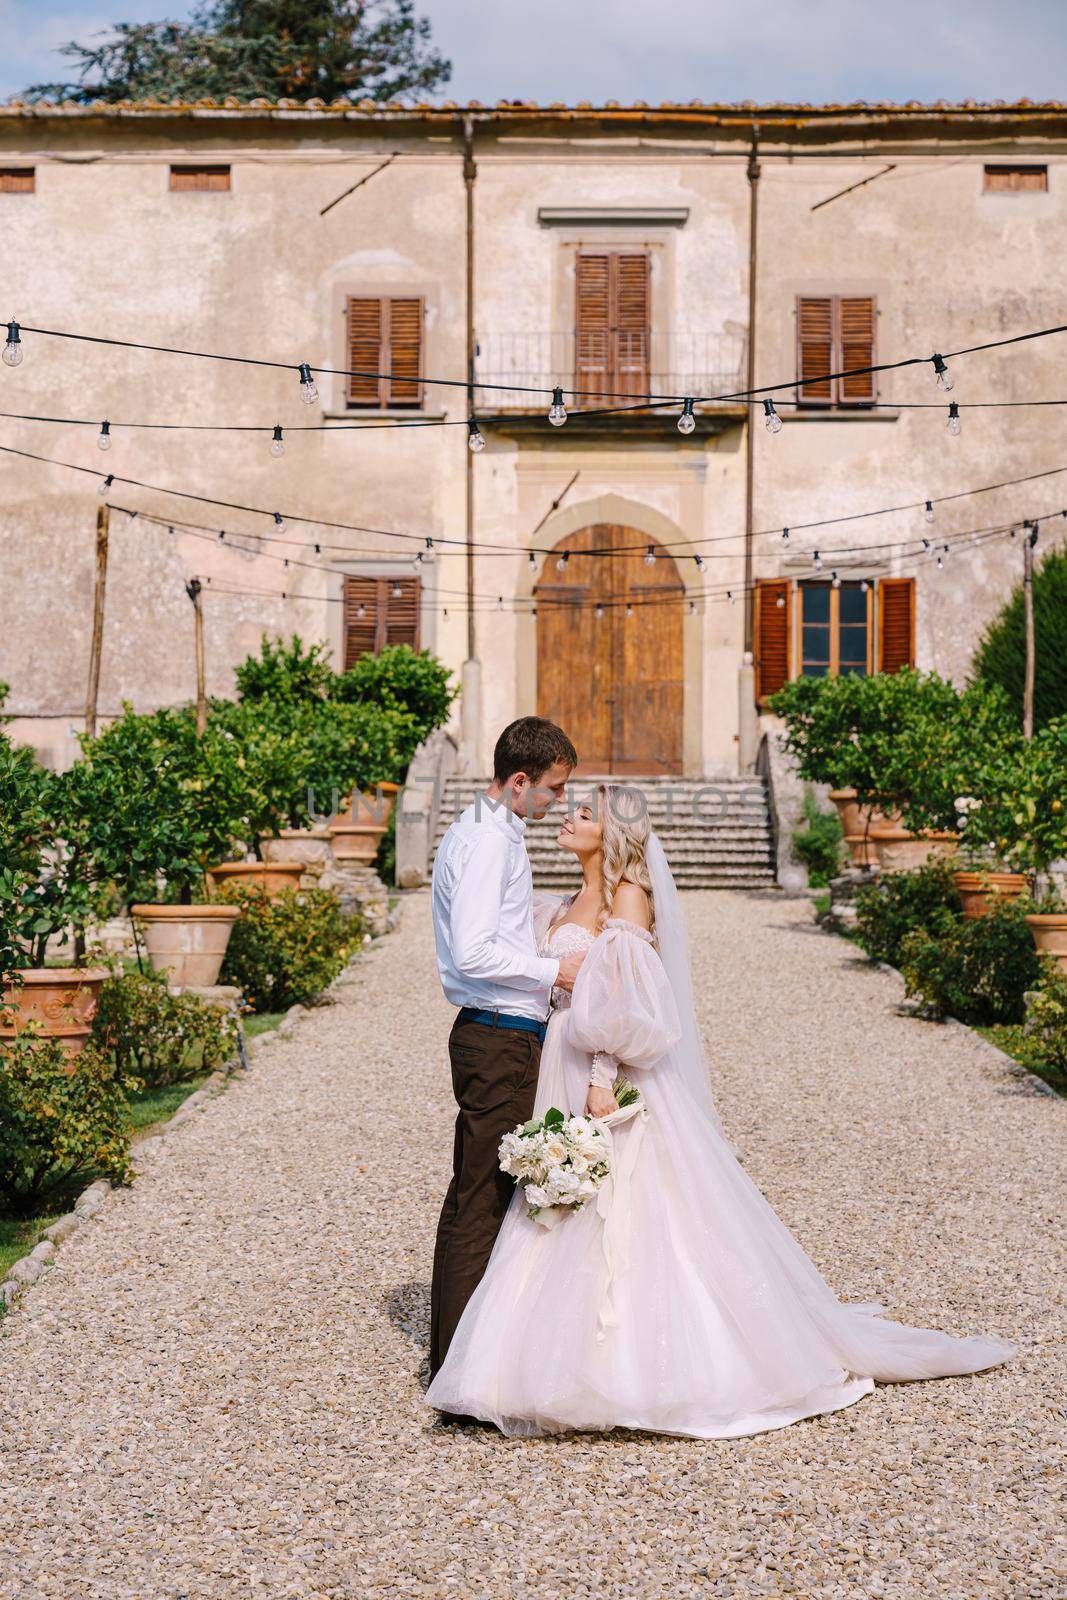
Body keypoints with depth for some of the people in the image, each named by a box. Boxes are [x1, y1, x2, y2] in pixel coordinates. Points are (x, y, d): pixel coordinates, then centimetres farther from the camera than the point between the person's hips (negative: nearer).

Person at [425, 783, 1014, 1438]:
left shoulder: (629, 896, -8)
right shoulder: (570, 907, 17)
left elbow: (622, 1004, -16)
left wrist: (601, 1078, -23)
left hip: (613, 1082, -8)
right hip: (565, 1082, 8)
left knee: (630, 1224, -6)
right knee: (572, 1232, 8)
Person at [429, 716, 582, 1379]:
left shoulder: (489, 830, 16)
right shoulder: (489, 840, -16)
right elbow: (473, 952, -24)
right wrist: (553, 971, -14)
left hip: (497, 1035, 11)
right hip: (500, 1042, -11)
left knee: (477, 1194, 15)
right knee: (483, 1200, -5)